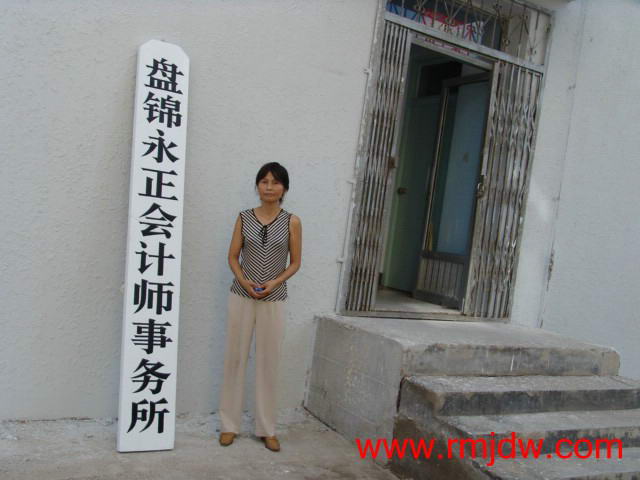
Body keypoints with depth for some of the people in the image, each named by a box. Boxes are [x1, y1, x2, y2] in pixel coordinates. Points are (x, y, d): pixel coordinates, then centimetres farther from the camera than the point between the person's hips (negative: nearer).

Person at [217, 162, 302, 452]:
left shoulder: (292, 222, -1)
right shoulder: (244, 218, 2)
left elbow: (295, 262, 2)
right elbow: (233, 256, 4)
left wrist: (275, 282, -14)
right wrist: (244, 281, -13)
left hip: (274, 301, -1)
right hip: (241, 297, 1)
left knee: (268, 362, 6)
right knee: (235, 358, 6)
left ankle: (266, 428, 19)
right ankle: (229, 423, 20)